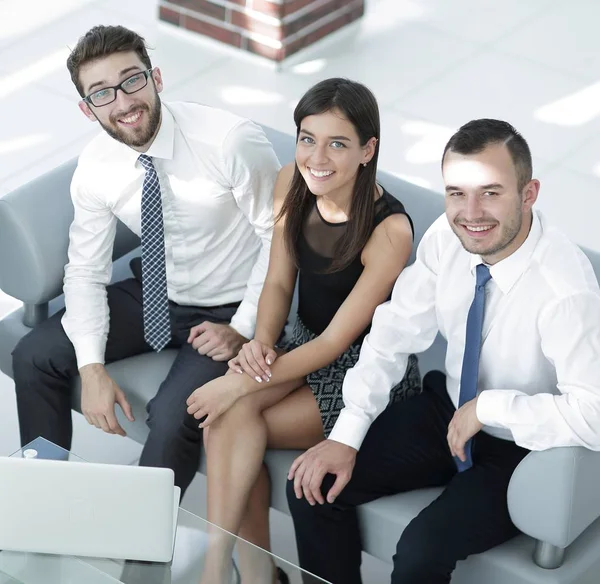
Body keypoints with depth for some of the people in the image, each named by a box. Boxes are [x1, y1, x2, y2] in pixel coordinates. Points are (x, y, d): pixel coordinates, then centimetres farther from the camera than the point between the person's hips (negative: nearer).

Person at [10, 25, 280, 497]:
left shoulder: (232, 141, -26)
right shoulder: (94, 170, -11)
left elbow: (280, 238, -17)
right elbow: (86, 272, -4)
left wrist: (243, 328, -20)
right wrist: (91, 367, -16)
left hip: (229, 310, -5)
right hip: (155, 294, 5)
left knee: (173, 418, -28)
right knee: (34, 357, -3)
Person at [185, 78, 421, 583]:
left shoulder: (390, 231, -26)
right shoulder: (291, 185, -7)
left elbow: (337, 340, -22)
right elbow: (279, 282, 4)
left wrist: (241, 385, -25)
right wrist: (261, 342, -18)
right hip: (306, 346, 6)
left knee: (233, 417, -22)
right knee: (230, 413, -22)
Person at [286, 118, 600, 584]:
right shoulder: (447, 238, -13)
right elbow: (394, 334, -4)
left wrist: (488, 408, -29)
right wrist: (347, 436, -10)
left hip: (522, 451, -6)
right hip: (448, 409, 6)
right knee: (313, 486, -5)